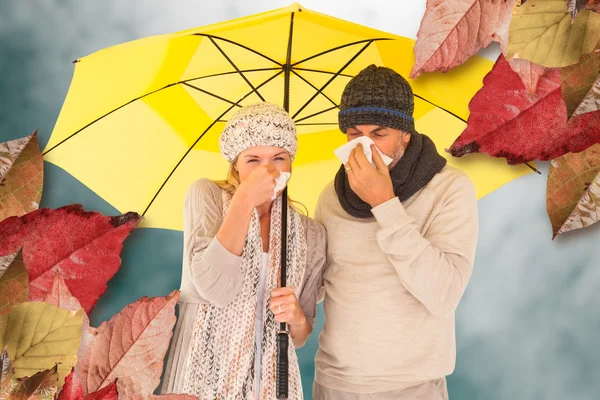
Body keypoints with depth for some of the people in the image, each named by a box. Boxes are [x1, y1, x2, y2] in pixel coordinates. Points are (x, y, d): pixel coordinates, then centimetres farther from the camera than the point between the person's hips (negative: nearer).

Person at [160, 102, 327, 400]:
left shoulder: (310, 234, 2)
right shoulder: (207, 195, -5)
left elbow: (300, 337, 9)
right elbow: (214, 289, -22)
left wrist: (296, 320, -13)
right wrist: (244, 200, -22)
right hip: (201, 376, -2)